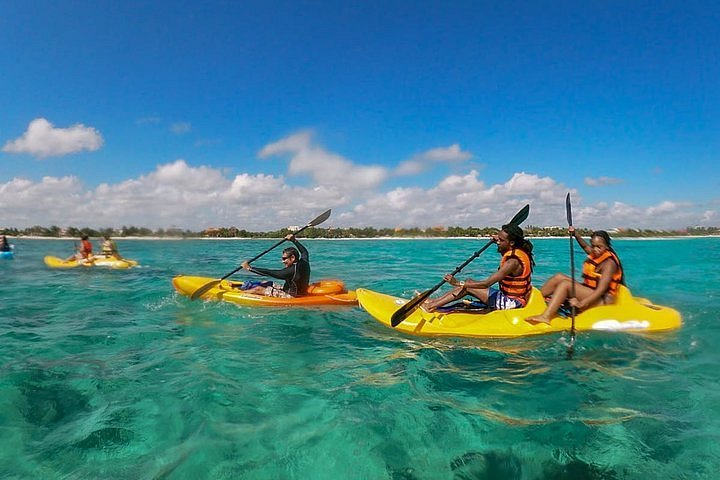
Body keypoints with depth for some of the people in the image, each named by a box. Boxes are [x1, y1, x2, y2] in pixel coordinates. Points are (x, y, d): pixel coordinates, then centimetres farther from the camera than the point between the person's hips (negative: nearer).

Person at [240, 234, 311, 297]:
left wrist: (250, 268, -18)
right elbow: (304, 251, 21)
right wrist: (294, 240, 24)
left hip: (290, 296, -10)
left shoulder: (292, 270, -28)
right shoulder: (304, 262, -4)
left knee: (258, 289, -5)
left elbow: (270, 273, -24)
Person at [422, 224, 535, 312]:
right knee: (469, 282, 6)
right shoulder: (517, 251, 2)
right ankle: (433, 302, 6)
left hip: (513, 302, -10)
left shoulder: (513, 261, -27)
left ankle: (430, 307, -8)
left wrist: (458, 283, -27)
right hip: (510, 296, 10)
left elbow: (486, 283, -30)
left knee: (468, 287, -10)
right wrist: (498, 240, 9)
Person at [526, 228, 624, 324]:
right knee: (558, 277, 1)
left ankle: (546, 316, -36)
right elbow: (585, 246, 32)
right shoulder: (595, 254, 6)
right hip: (589, 291, 9)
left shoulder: (609, 263, -19)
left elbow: (601, 290, -29)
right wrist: (575, 234, 16)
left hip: (602, 300, -9)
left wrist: (580, 304, -40)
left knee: (565, 284, -25)